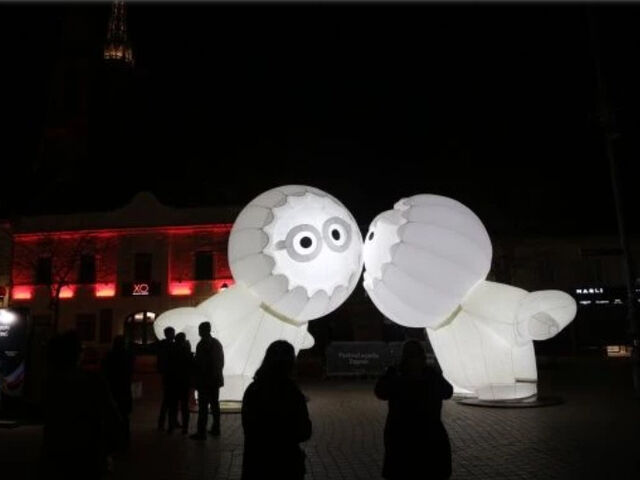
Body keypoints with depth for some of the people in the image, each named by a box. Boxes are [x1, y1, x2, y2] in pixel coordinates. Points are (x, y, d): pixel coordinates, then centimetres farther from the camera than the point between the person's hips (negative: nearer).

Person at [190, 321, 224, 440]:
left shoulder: (202, 344, -14)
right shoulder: (217, 343, 10)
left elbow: (198, 363, -16)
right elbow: (221, 361, 13)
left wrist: (195, 376, -6)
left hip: (204, 380, -8)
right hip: (216, 379, 8)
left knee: (203, 406, -6)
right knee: (215, 404, 14)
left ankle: (201, 432, -5)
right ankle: (216, 429, 22)